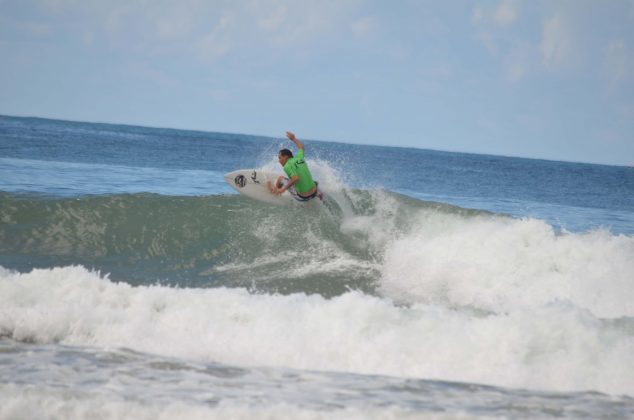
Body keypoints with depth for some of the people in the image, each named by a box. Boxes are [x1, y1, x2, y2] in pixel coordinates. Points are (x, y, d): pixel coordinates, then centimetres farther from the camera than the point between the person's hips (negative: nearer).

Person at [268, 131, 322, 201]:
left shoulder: (287, 166, -15)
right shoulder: (299, 158, 4)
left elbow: (295, 178, -30)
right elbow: (301, 147, 26)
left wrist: (283, 189, -25)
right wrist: (293, 138, 39)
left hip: (301, 197, -6)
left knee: (281, 179, 17)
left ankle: (275, 189, 43)